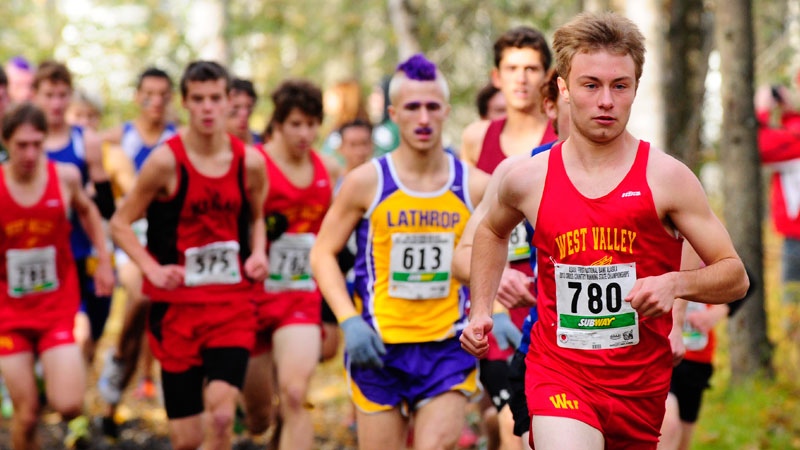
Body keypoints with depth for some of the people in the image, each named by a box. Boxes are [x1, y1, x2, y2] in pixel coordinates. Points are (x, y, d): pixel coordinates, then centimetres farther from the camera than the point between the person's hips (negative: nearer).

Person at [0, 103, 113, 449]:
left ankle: (75, 420, 24)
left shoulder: (65, 177, -5)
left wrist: (104, 261, 15)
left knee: (67, 404, -13)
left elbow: (87, 211, 17)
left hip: (57, 307, 0)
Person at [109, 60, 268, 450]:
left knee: (221, 415, -17)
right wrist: (153, 270, -14)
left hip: (232, 304, 2)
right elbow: (120, 223, -2)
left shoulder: (250, 162, 1)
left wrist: (258, 253, 0)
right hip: (177, 305, -2)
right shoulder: (166, 160, -8)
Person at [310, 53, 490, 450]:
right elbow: (323, 254, 2)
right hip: (379, 349, 0)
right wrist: (349, 321, -10)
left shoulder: (474, 187, 2)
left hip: (449, 350, 1)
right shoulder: (367, 182, -3)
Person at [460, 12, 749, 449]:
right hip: (558, 372, -1)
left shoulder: (667, 178, -7)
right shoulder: (528, 179, -1)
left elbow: (735, 276, -3)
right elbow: (492, 232, 23)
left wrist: (676, 283, -21)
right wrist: (480, 311, 14)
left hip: (641, 382, 1)